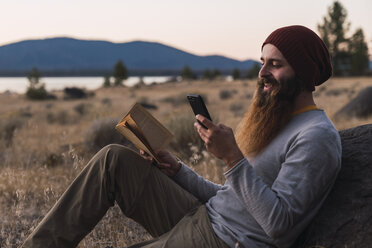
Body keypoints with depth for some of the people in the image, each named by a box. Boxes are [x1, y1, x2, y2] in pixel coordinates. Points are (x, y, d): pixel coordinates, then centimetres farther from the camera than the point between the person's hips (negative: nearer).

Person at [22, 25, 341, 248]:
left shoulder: (318, 137, -13)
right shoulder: (272, 120, 18)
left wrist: (232, 156, -26)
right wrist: (176, 170, 7)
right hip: (201, 218, 9)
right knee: (114, 159, 1)